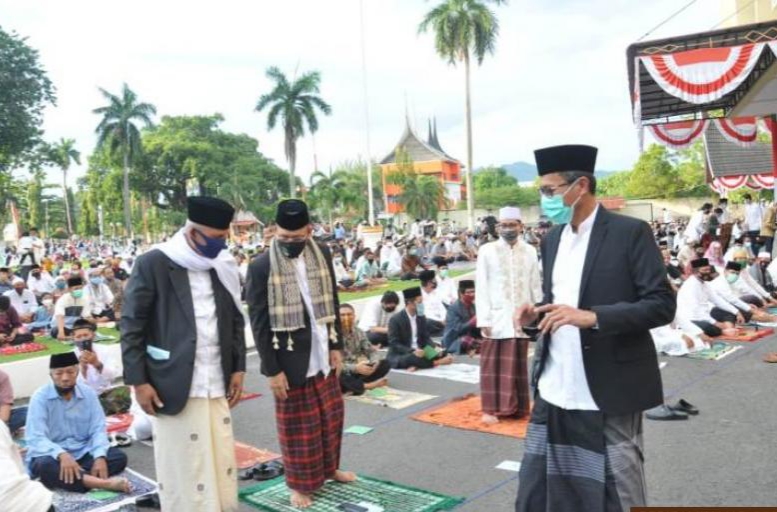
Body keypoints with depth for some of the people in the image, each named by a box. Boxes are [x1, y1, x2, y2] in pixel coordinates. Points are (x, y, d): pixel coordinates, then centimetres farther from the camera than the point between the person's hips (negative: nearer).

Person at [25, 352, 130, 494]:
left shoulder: (88, 393, 0)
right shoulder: (40, 397, -10)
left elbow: (98, 429, -4)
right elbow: (36, 438, -19)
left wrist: (100, 457, -24)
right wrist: (62, 454, -38)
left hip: (82, 454, 3)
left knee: (119, 457, -18)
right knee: (43, 466, -37)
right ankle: (105, 483, -44)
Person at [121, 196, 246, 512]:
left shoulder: (223, 264, 7)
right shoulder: (153, 264, -8)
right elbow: (131, 326, -7)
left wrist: (238, 368, 10)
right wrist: (138, 381, -10)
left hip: (217, 383, 5)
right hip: (175, 386, -5)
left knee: (222, 465, 11)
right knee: (183, 469, 2)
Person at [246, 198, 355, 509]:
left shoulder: (322, 255, 1)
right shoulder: (261, 267, -14)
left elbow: (332, 304, 9)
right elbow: (259, 323, -12)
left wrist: (336, 346, 6)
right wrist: (272, 370, -13)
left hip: (322, 354, 5)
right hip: (290, 359, -5)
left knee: (331, 415, 19)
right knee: (298, 425, 8)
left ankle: (329, 467, 41)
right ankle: (301, 483, 27)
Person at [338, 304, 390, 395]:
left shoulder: (359, 332, 4)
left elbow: (371, 351, 6)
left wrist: (375, 362, -18)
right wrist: (355, 368, -34)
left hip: (356, 371, 6)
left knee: (385, 364, -11)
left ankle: (354, 386, -25)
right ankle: (368, 386, -26)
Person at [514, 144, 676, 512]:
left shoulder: (630, 233, -10)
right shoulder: (552, 240, 11)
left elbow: (662, 305, -15)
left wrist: (592, 317, -26)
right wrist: (536, 314, -4)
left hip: (608, 393, -6)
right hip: (554, 392, 7)